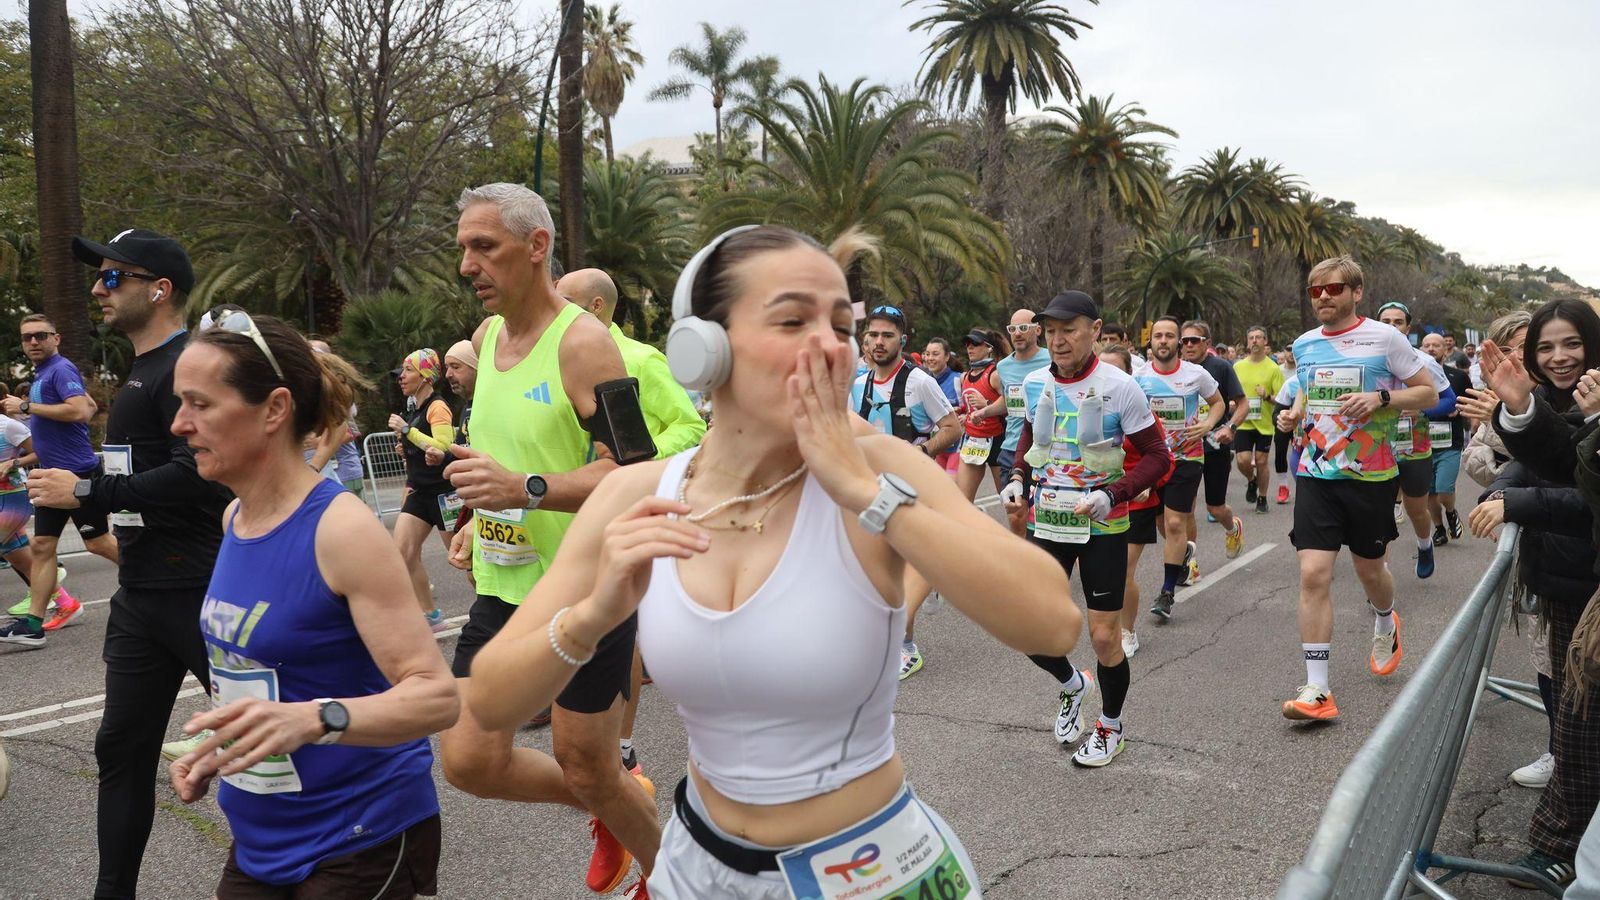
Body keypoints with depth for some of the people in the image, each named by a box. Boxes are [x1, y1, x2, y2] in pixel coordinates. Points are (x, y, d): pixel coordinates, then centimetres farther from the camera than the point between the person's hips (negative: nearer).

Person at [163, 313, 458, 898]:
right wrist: (217, 751, 5)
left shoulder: (342, 528, -21)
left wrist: (314, 719, -39)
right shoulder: (235, 517, 2)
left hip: (363, 843, -7)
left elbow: (436, 695, -25)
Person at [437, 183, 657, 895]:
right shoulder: (486, 337, 9)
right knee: (467, 762, 7)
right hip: (502, 589, 7)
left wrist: (525, 490, -33)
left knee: (589, 771, 6)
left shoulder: (583, 342, -16)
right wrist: (478, 520, 12)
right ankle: (606, 810, 34)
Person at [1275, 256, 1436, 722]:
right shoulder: (1304, 344, 6)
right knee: (1313, 574, -9)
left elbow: (1428, 393, -1)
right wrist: (1295, 412, 2)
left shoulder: (1384, 338, -6)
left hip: (1370, 475, -2)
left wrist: (1380, 398, -18)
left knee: (1369, 569, 15)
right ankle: (1317, 691, -7)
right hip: (1316, 473, 2)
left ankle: (1385, 625, 52)